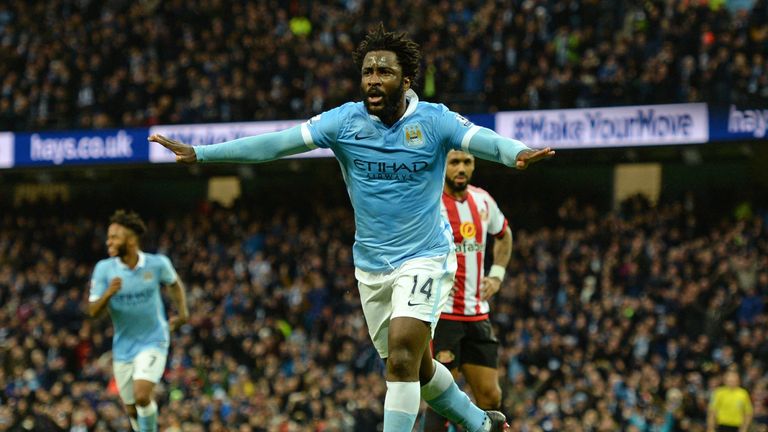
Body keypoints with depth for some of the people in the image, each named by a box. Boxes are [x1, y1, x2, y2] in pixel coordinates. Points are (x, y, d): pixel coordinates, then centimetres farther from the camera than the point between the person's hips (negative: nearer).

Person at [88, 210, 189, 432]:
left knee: (142, 395, -24)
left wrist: (182, 312, 8)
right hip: (123, 346, 3)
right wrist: (108, 293, -28)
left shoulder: (157, 264, -10)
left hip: (152, 341, -3)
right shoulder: (104, 268, -9)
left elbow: (174, 283, 14)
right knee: (132, 411, 8)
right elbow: (93, 312, -10)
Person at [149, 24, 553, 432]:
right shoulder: (345, 121, -5)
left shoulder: (433, 120, -11)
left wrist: (518, 153, -50)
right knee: (414, 367, 15)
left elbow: (482, 139, -26)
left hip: (424, 259, -4)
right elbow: (276, 143, -10)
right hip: (371, 267, 4)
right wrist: (200, 153, -17)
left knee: (402, 360, -20)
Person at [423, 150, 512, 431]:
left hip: (477, 314, 6)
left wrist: (496, 275, 15)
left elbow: (504, 235, 29)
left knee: (490, 397, 4)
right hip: (440, 313, -6)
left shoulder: (482, 200, 8)